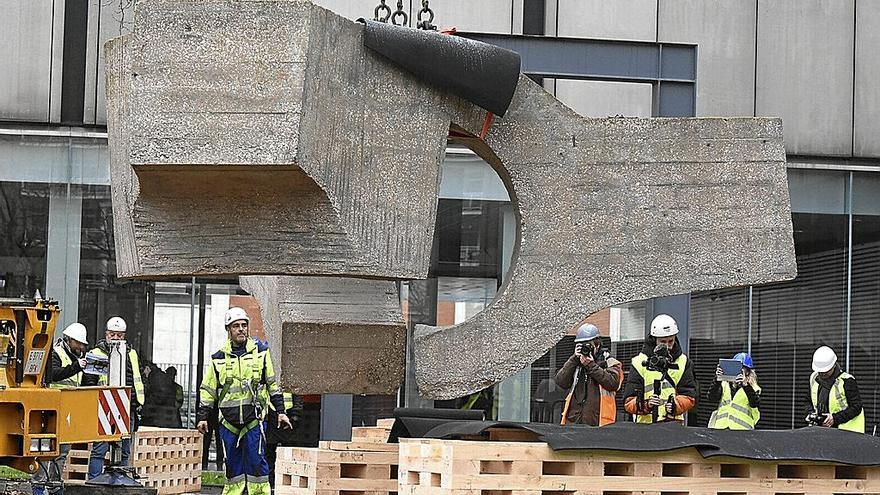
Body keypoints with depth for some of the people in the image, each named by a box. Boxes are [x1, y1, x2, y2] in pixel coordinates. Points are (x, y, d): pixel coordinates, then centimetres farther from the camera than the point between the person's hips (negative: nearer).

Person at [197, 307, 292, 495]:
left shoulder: (260, 351, 4)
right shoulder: (219, 358, 7)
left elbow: (273, 384, 9)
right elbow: (208, 390, 12)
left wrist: (281, 411, 5)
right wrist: (203, 416, 7)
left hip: (254, 419, -2)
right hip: (228, 421, 2)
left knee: (256, 462, -6)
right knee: (233, 465, 5)